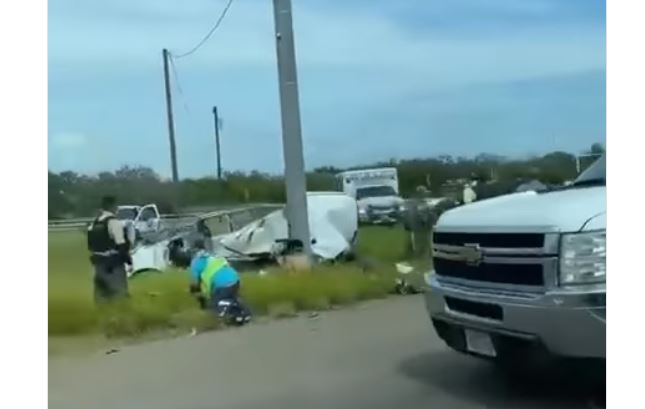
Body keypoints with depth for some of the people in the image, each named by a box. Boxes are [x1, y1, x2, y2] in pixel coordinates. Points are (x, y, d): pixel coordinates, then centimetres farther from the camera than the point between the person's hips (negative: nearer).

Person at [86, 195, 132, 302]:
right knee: (119, 292, -3)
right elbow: (121, 245, -18)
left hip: (98, 262, 8)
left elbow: (90, 245, 15)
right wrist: (128, 259, -10)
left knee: (101, 293, 14)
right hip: (113, 264, -8)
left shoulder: (94, 223, 11)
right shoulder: (114, 222, -15)